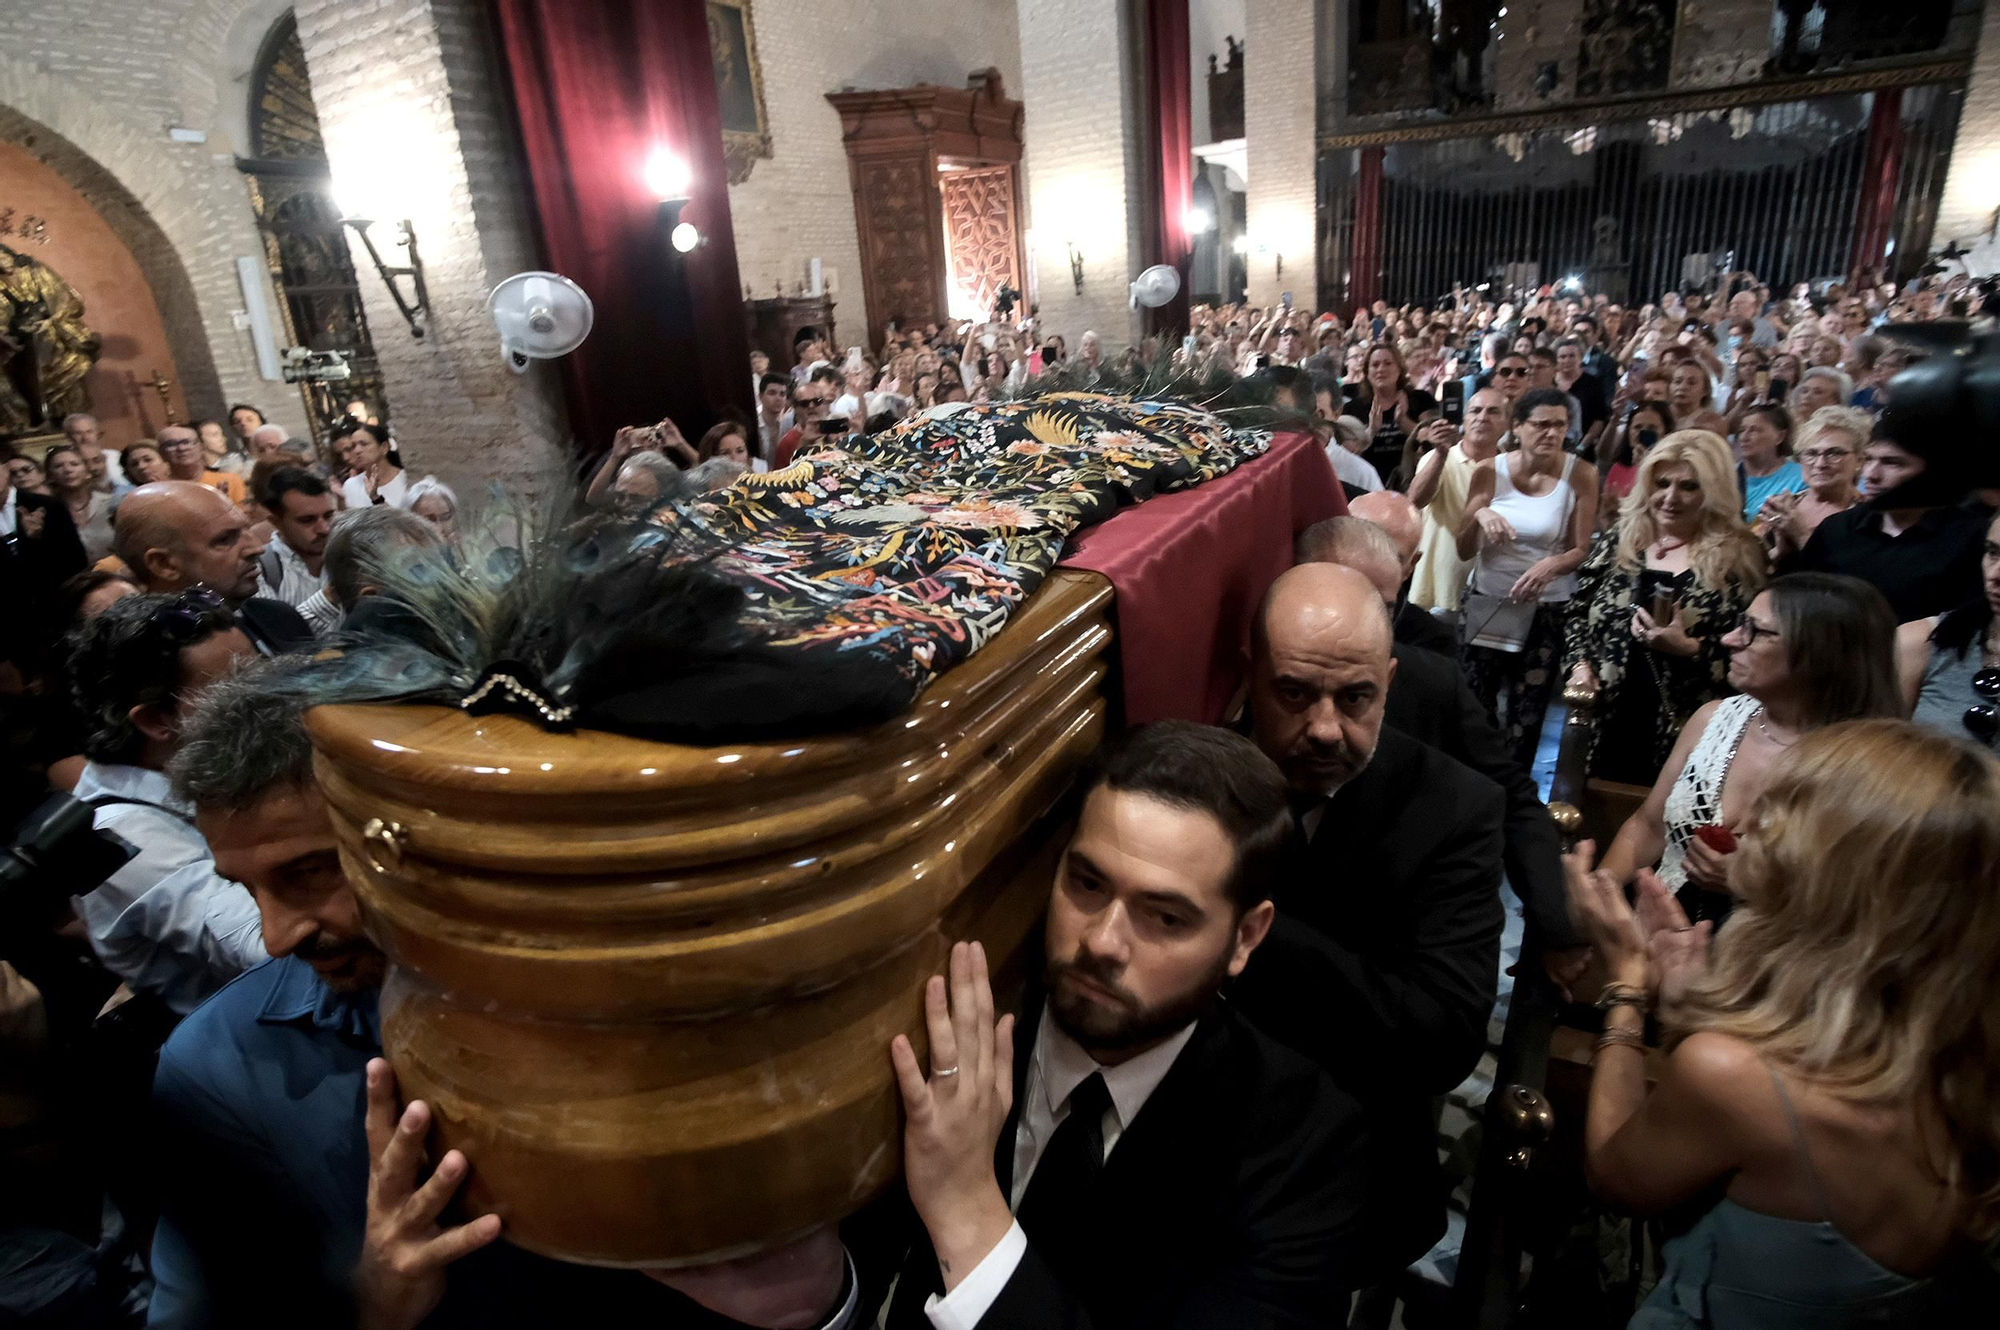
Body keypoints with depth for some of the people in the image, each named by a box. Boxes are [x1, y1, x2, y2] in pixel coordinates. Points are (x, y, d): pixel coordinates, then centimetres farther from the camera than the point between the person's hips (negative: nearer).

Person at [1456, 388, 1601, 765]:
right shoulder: (1489, 471, -5)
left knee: (1526, 717, 9)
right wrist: (1479, 515, -23)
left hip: (1548, 611, -1)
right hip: (1486, 604, 1)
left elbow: (1582, 550, -6)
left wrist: (1552, 564, -27)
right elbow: (1464, 551, -3)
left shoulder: (1581, 476, -8)